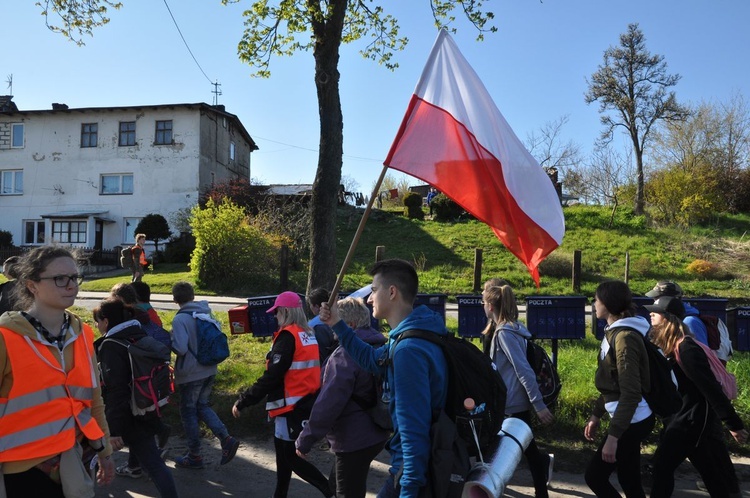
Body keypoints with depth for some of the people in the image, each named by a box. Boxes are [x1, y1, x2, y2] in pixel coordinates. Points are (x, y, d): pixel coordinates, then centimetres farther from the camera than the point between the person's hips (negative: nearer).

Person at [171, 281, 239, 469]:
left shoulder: (180, 319, -17)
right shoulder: (206, 313, 3)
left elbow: (180, 348, -25)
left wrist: (170, 341, -6)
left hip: (190, 374, -6)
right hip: (209, 371, 6)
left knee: (188, 412, 11)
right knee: (203, 406, 21)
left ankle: (194, 457, 21)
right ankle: (226, 438, 5)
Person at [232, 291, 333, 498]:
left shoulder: (288, 336, -17)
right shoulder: (309, 335, 8)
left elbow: (271, 377, -21)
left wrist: (242, 402, -15)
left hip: (292, 407, -9)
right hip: (306, 403, 9)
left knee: (290, 457, 2)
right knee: (284, 452, 19)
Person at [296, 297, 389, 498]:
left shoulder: (345, 354, -22)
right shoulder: (378, 347, 6)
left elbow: (328, 403, -26)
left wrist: (305, 439, -18)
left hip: (353, 440, -9)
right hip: (374, 434, 9)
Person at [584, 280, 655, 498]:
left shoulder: (624, 337, -21)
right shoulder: (615, 332, 9)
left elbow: (630, 393, -25)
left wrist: (613, 436, -24)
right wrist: (596, 415, 20)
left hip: (631, 421, -9)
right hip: (630, 420, 9)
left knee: (595, 475, -1)